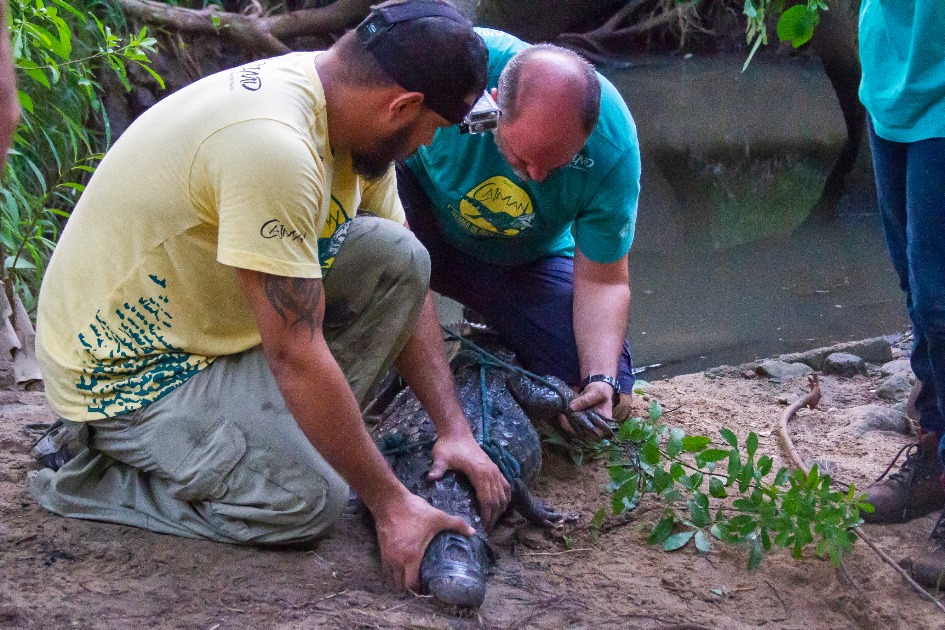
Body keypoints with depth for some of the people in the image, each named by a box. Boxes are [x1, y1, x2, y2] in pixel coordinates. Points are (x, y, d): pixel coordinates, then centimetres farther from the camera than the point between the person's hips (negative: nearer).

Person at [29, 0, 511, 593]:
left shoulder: (344, 106, -5)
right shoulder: (272, 144, -34)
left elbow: (403, 285, 4)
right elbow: (296, 356, -31)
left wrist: (454, 427, -2)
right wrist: (389, 501, -23)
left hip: (205, 315, 8)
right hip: (126, 372, -8)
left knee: (396, 255, -7)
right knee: (309, 496, -22)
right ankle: (96, 476, -4)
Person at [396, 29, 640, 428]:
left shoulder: (613, 146, -28)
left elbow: (601, 282, -16)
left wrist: (602, 381, -32)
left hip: (525, 258, 2)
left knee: (613, 396, -11)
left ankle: (495, 337, 19)